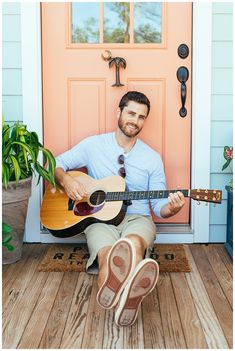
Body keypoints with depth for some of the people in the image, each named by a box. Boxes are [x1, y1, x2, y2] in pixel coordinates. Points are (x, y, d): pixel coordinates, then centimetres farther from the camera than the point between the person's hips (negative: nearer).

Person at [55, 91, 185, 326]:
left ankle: (126, 296, -73)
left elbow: (158, 205, 10)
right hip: (99, 218, -1)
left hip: (137, 218, 1)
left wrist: (171, 208, -14)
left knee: (134, 242, -40)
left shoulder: (152, 158, 11)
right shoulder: (93, 145, 9)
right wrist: (66, 180, -9)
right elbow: (56, 164, 13)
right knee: (108, 254, -39)